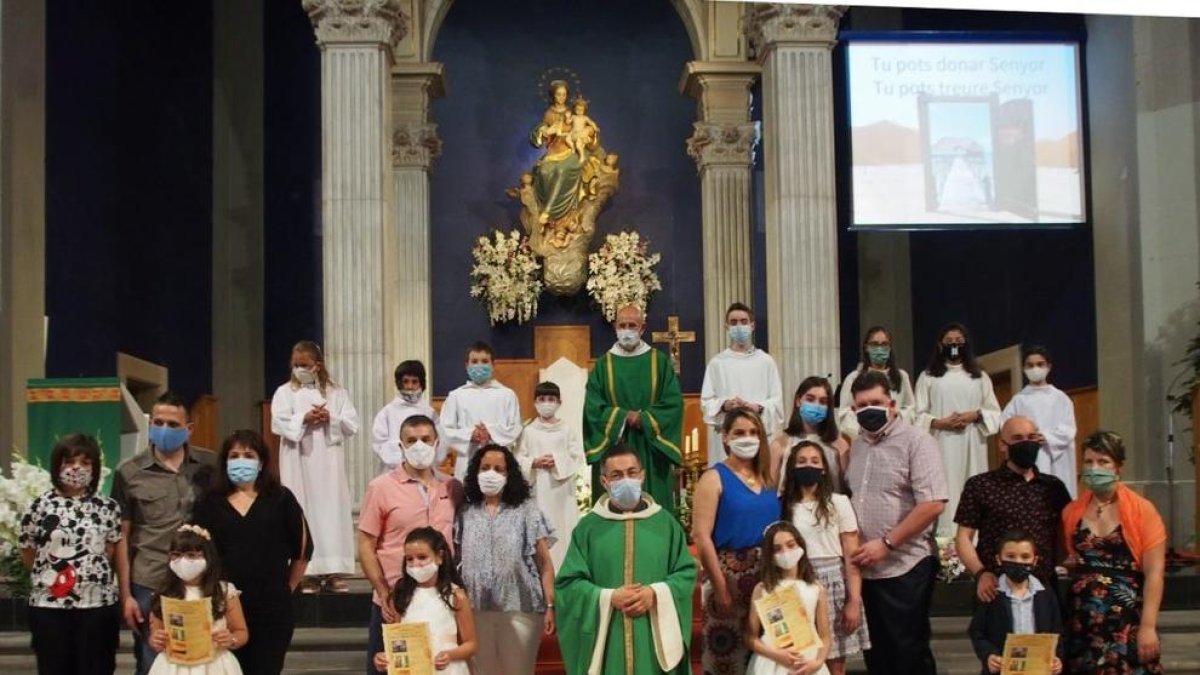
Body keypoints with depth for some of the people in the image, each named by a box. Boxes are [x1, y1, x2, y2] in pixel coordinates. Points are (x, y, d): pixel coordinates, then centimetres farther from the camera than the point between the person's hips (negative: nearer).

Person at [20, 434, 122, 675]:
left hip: (98, 604, 1)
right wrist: (52, 575, 6)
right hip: (50, 606, -1)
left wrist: (89, 573, 0)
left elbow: (112, 553, 7)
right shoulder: (39, 507, -1)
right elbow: (28, 555, 7)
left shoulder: (108, 508, 2)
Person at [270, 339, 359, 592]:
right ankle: (308, 573, -3)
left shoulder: (336, 392, 10)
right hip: (298, 463, -1)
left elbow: (352, 424, 2)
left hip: (328, 462, 1)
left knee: (332, 510, -2)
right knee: (303, 511, -4)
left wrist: (330, 418, -14)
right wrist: (304, 418, -19)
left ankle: (334, 571, -1)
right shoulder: (284, 392, 7)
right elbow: (279, 423, -7)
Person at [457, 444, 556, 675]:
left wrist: (550, 605, -8)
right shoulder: (465, 513, 10)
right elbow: (455, 562, 9)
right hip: (477, 611, 2)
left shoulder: (527, 510, 3)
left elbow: (545, 564, 0)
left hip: (519, 609, -2)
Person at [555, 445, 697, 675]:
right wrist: (608, 598, -13)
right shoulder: (588, 527, 5)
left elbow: (687, 572, 6)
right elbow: (567, 582, 1)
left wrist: (656, 594, -11)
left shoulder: (665, 522, 8)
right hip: (606, 641, -1)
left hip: (654, 640, 1)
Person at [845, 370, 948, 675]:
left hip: (904, 568, -7)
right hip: (864, 569, 7)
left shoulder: (916, 442, -9)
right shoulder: (857, 445, 13)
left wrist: (886, 543, -19)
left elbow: (933, 504, -18)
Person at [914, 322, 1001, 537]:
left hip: (972, 446, 2)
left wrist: (974, 415, -8)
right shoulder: (928, 376, 9)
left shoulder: (979, 376, 15)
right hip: (941, 445, -2)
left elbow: (994, 413, 11)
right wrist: (939, 422, -13)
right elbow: (918, 415, 4)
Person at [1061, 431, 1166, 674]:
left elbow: (1154, 573, -7)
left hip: (1127, 624, -3)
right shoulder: (1071, 512, 8)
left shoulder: (1142, 510, -3)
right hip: (1082, 624, 3)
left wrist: (1148, 626, -12)